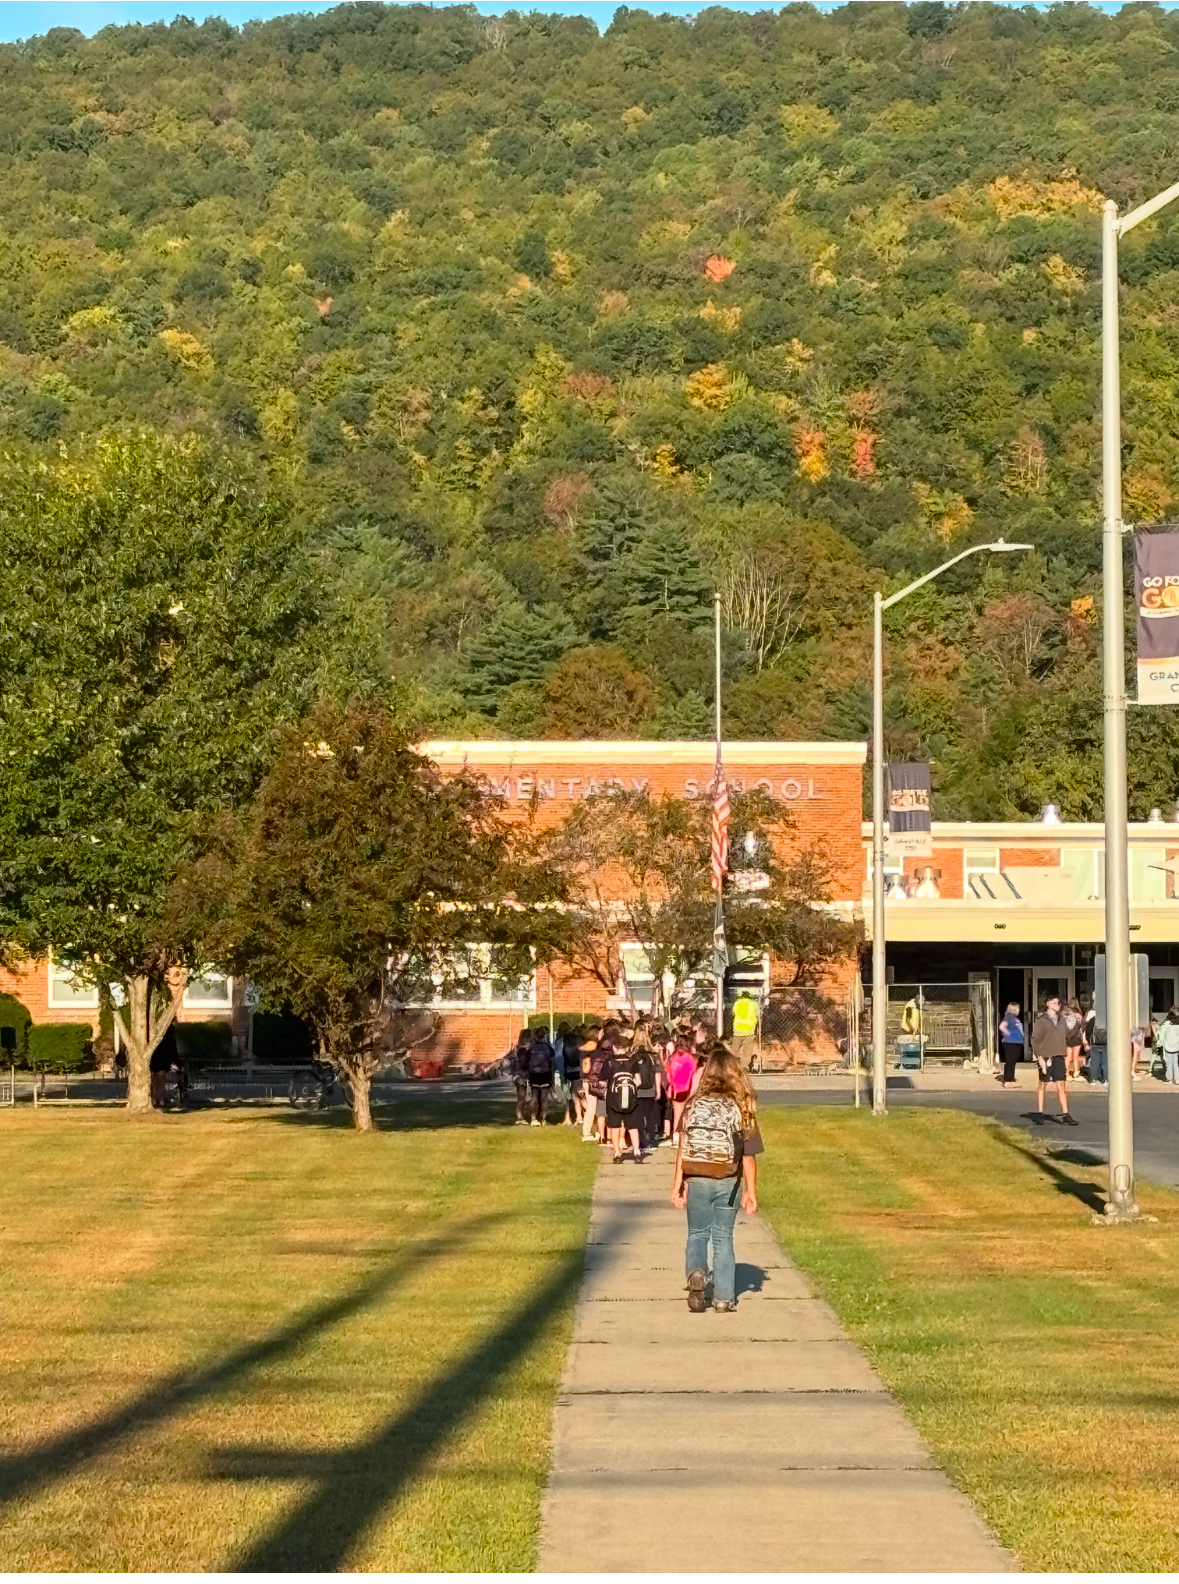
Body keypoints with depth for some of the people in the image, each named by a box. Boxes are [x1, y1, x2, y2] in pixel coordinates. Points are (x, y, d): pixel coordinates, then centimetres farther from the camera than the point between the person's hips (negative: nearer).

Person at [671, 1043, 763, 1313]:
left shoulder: (694, 1105, -4)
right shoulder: (740, 1109, -7)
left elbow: (683, 1149, -3)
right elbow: (748, 1156, -4)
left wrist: (677, 1185, 4)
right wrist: (751, 1192, 5)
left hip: (697, 1180, 0)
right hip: (728, 1183, 0)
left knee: (697, 1233, 14)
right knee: (723, 1236, 11)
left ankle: (696, 1272, -13)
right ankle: (724, 1297, 13)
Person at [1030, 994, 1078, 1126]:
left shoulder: (1061, 1020, 12)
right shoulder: (1041, 1021, -4)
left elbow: (1067, 1036, 19)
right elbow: (1035, 1040, -8)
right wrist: (1040, 1058, -15)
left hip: (1058, 1057, 4)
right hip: (1045, 1057, -4)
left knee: (1061, 1085, 0)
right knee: (1043, 1084, 6)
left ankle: (1065, 1114, -1)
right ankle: (1039, 1113, 15)